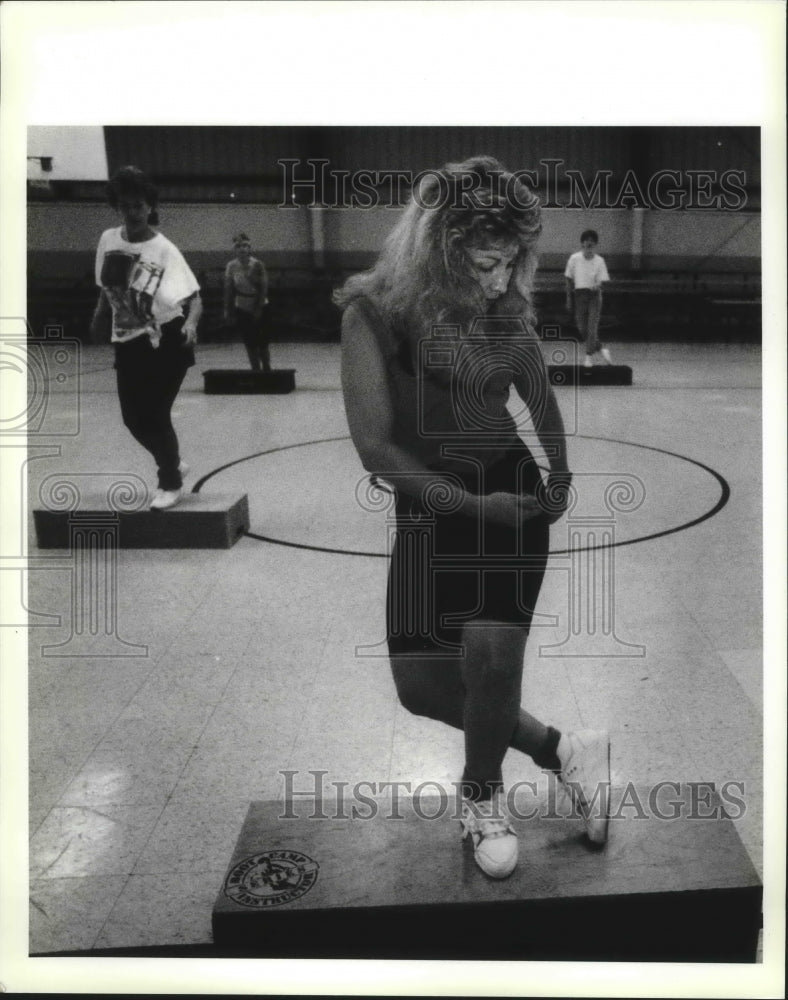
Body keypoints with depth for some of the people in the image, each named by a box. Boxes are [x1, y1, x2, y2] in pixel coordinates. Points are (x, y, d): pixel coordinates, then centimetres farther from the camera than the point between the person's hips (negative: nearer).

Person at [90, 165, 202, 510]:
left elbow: (194, 298, -22)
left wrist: (190, 323, -41)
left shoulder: (164, 250, -16)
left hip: (167, 343, -6)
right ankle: (172, 465, 37)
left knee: (154, 416, -6)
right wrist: (97, 324, 19)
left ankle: (171, 483, 18)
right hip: (128, 343, 6)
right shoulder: (108, 240, -1)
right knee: (134, 419, 9)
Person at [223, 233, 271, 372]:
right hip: (242, 309, 2)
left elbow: (263, 288, -9)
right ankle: (256, 370, 12)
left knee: (262, 343, 0)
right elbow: (228, 289, 2)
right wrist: (228, 310, -1)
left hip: (259, 308, -2)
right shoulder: (231, 266, -2)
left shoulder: (257, 265, -10)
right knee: (250, 344, 4)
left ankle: (266, 369, 12)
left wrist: (259, 308, -13)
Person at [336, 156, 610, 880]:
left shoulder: (505, 312, -4)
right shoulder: (375, 313, -15)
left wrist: (559, 478, 14)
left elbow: (541, 398, 15)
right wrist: (471, 505, -16)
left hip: (510, 494, 0)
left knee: (491, 651, -18)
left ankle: (483, 791, 14)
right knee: (420, 685, 2)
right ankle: (561, 750, 24)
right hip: (428, 508, 0)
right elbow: (375, 446, -17)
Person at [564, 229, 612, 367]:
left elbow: (601, 281, -5)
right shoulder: (574, 259, -2)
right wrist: (569, 299, 6)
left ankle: (589, 357, -2)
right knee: (582, 328, 2)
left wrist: (597, 286, -29)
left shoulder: (599, 261, -4)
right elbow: (569, 279, 6)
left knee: (592, 327, -10)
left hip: (594, 295, -2)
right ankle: (601, 349, 23)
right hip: (579, 294, 2)